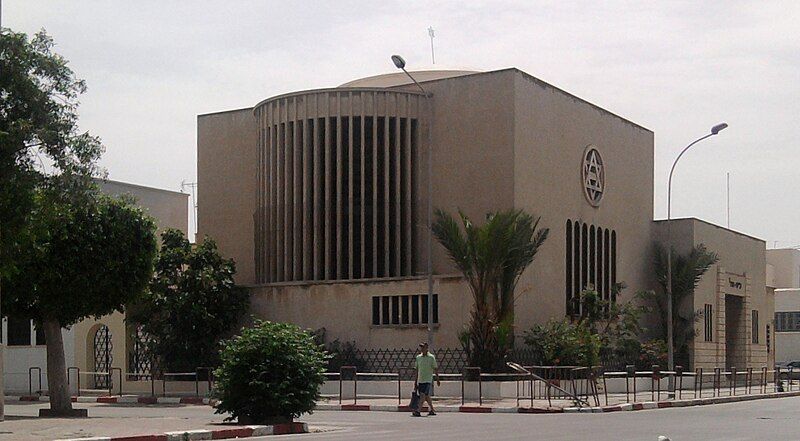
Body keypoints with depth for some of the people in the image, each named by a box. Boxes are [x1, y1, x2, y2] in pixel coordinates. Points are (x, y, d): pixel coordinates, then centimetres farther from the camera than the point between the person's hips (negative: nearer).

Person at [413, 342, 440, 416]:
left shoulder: (431, 357, -3)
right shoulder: (418, 357, 10)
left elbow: (435, 369, 1)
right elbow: (417, 370, 13)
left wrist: (437, 380, 0)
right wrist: (415, 382, 12)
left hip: (428, 380, -5)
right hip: (420, 380, 5)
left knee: (423, 395, -15)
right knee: (426, 396, 11)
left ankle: (417, 410, -19)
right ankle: (432, 410, 22)